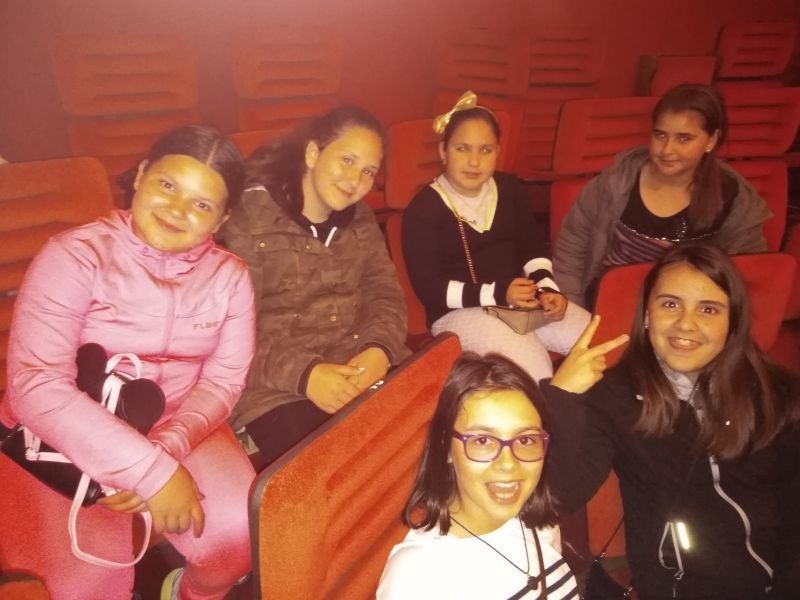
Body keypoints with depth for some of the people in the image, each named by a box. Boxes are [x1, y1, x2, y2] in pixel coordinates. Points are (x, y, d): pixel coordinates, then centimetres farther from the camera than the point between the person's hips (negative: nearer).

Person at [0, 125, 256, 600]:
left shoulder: (230, 276, -1)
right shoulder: (75, 256, -14)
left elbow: (223, 380, -5)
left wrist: (165, 450, -25)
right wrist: (151, 471, -29)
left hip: (179, 431, 3)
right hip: (63, 441, -2)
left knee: (238, 532, -17)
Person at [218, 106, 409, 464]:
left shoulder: (360, 218, 14)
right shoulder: (247, 217, -7)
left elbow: (385, 293, 6)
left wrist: (379, 348, -15)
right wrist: (302, 373, -26)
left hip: (362, 365, 6)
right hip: (278, 383, -5)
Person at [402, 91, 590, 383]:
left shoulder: (510, 188, 9)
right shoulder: (423, 208, -10)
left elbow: (533, 248, 14)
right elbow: (428, 288, -14)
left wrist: (547, 288, -7)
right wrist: (497, 293, -22)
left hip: (521, 300, 6)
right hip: (459, 311, -6)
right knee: (531, 364, -30)